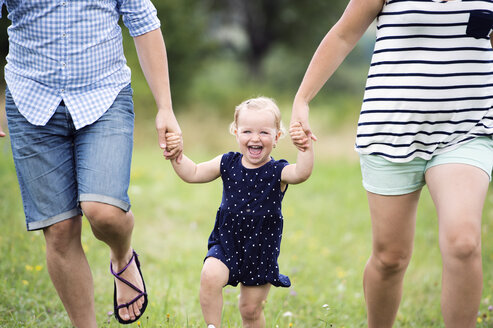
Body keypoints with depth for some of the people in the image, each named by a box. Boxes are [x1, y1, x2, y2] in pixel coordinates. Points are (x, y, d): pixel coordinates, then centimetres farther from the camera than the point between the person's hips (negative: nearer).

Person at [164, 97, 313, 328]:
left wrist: (305, 148, -50)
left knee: (251, 309, 8)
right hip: (227, 245, 1)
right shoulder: (228, 164, -1)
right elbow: (193, 174, 4)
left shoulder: (278, 172, -10)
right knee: (210, 277, -27)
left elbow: (301, 173, -32)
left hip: (261, 251, -1)